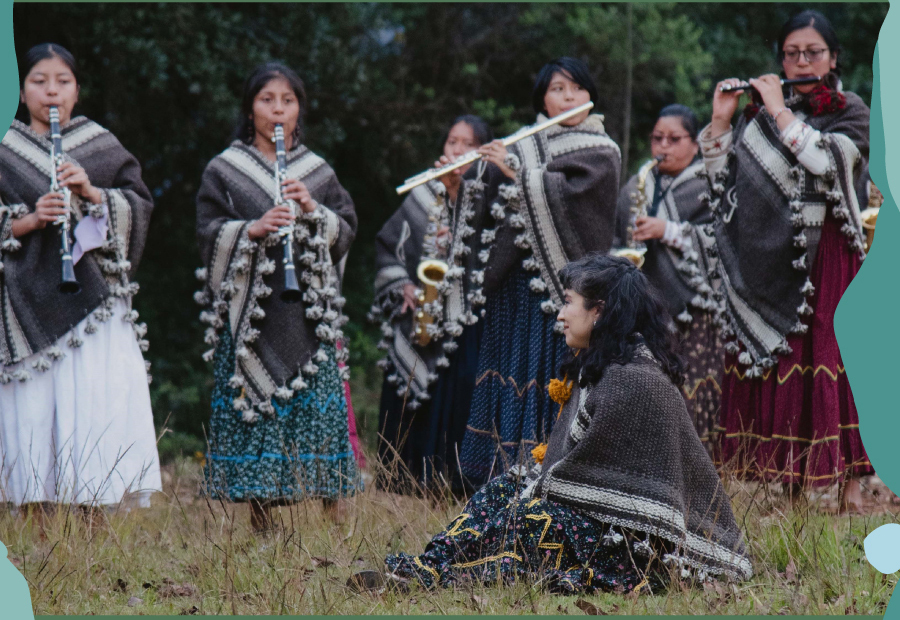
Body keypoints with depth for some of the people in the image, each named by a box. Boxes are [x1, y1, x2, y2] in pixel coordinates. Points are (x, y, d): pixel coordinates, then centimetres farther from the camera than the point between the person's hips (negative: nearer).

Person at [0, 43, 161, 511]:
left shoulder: (102, 147, 11)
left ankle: (94, 513, -5)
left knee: (96, 401, -8)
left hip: (93, 297, 0)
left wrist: (93, 194, -12)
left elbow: (140, 204, 4)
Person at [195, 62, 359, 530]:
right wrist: (254, 228, -16)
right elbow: (209, 235, 0)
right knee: (252, 408, -4)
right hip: (249, 313, -1)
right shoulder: (224, 170, 8)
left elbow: (346, 232, 11)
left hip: (307, 312, 1)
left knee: (320, 404, -5)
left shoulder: (318, 172, 15)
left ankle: (337, 520, -1)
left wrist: (312, 210, -6)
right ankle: (261, 523, 1)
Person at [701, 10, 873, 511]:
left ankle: (850, 486, -8)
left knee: (831, 363, -10)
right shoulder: (758, 113, 15)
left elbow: (823, 159, -15)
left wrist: (781, 112, -10)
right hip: (769, 262, 4)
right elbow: (722, 178, 11)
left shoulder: (851, 113, 5)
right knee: (772, 367, 0)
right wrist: (721, 121, 0)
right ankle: (792, 485, 5)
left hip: (826, 262, -4)